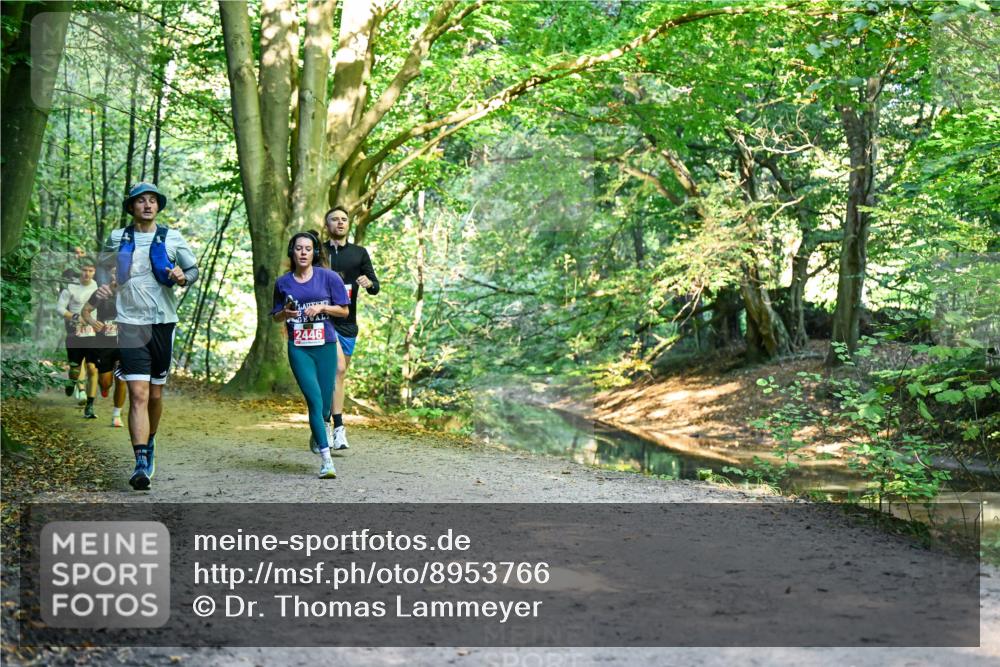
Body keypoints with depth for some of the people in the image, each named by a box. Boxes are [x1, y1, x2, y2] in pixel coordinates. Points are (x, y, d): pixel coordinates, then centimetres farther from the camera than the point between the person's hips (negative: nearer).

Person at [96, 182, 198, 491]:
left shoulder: (172, 238, 5)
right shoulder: (116, 238, 7)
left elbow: (194, 269, 12)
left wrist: (183, 277, -10)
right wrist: (102, 286, 1)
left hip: (163, 323, 1)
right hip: (130, 323, -1)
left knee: (155, 394, 12)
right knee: (138, 394, -13)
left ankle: (149, 445, 37)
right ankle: (141, 464, -18)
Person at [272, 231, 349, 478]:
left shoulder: (328, 277, 1)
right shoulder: (283, 283, 7)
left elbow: (344, 310, 5)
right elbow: (276, 317, 17)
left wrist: (322, 308, -12)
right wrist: (285, 313, -6)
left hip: (326, 346, 0)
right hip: (298, 349, 0)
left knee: (325, 401, 4)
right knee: (314, 399, -13)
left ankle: (320, 429, 41)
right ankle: (326, 460, -12)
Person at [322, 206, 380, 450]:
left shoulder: (359, 253, 11)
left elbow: (375, 287, 7)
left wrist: (368, 283, -16)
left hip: (348, 323, 4)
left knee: (339, 375, 10)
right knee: (338, 368, -21)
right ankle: (338, 428, -21)